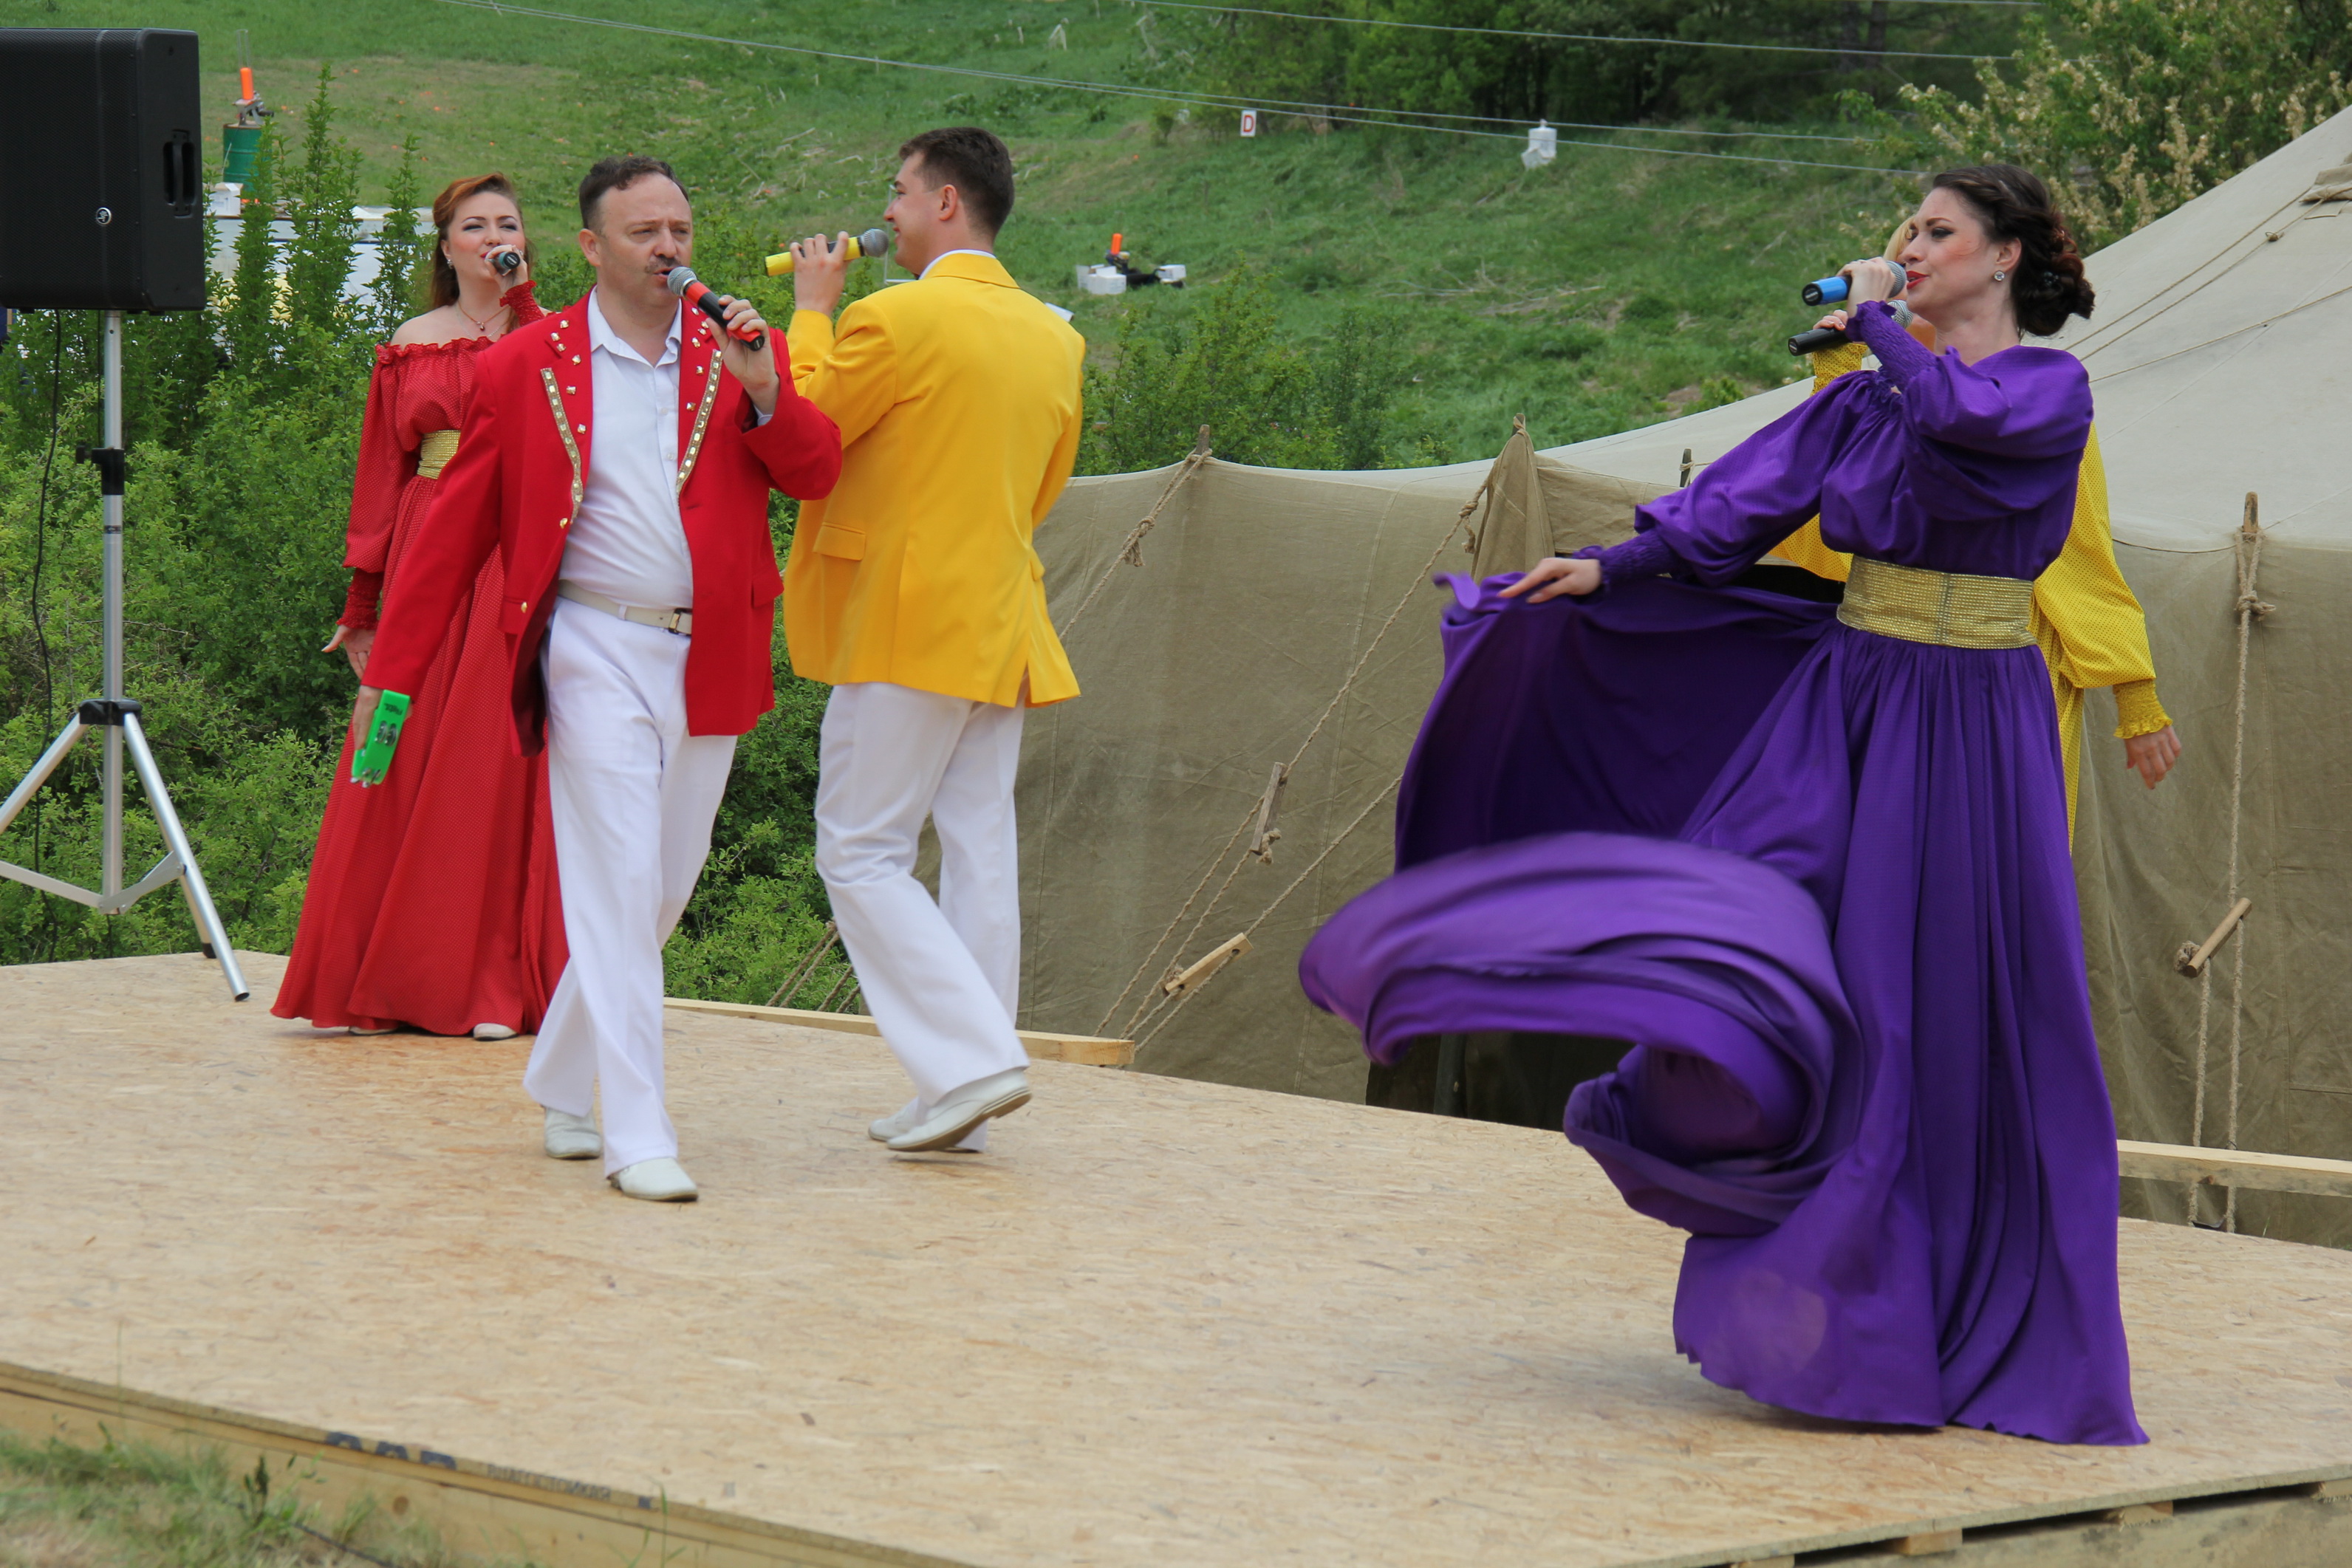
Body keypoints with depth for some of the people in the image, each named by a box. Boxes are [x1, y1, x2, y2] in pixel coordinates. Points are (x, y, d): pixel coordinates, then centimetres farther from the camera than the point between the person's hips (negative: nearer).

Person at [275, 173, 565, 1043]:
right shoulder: (412, 345, 12)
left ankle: (499, 980, -1)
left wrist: (520, 300, -11)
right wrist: (364, 599, 6)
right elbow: (383, 473, 11)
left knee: (503, 764, -4)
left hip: (520, 570, -1)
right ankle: (397, 980, 3)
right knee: (410, 765, -1)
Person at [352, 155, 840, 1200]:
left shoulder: (738, 357, 8)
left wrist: (765, 394, -20)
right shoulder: (524, 369, 1)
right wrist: (391, 675, 2)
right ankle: (638, 1135, -12)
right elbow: (454, 530, 4)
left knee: (665, 888, 11)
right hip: (597, 652, -4)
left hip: (710, 662, 4)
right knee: (617, 885, -11)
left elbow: (816, 476, -2)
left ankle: (563, 1083, 29)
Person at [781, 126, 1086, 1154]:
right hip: (1002, 632, 7)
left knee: (861, 854, -1)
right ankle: (960, 1104, 8)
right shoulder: (1054, 339, 11)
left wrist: (810, 310, 6)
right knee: (979, 858, 7)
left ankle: (975, 1060, -13)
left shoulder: (897, 318, -13)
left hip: (906, 628, -7)